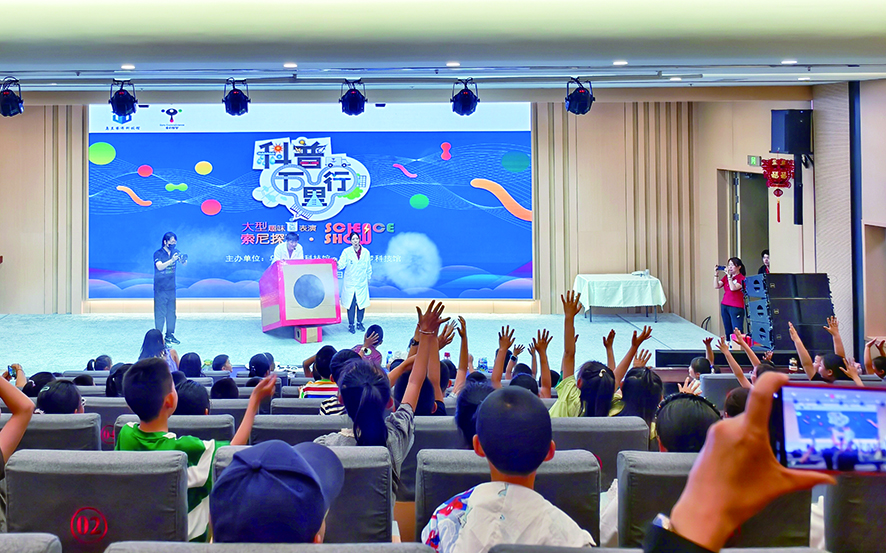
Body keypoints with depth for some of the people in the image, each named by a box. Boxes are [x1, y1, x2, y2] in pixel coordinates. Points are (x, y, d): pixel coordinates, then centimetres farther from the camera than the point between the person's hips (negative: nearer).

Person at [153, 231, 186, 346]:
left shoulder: (175, 252, 8)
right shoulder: (158, 254, -8)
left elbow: (184, 264, 0)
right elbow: (160, 266, -22)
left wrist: (183, 260, -23)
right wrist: (171, 260, -34)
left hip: (171, 288, 6)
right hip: (160, 288, -6)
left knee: (171, 312, 10)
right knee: (160, 313, -6)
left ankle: (170, 335, 19)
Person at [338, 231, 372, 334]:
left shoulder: (366, 252, 5)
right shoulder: (346, 252, -1)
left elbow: (369, 268, 14)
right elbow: (341, 265, -9)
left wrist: (368, 279, 18)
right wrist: (337, 264, -30)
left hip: (362, 283, 2)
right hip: (350, 283, -2)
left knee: (362, 303, 4)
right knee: (351, 304, -3)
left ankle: (359, 323, 19)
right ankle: (351, 325, 6)